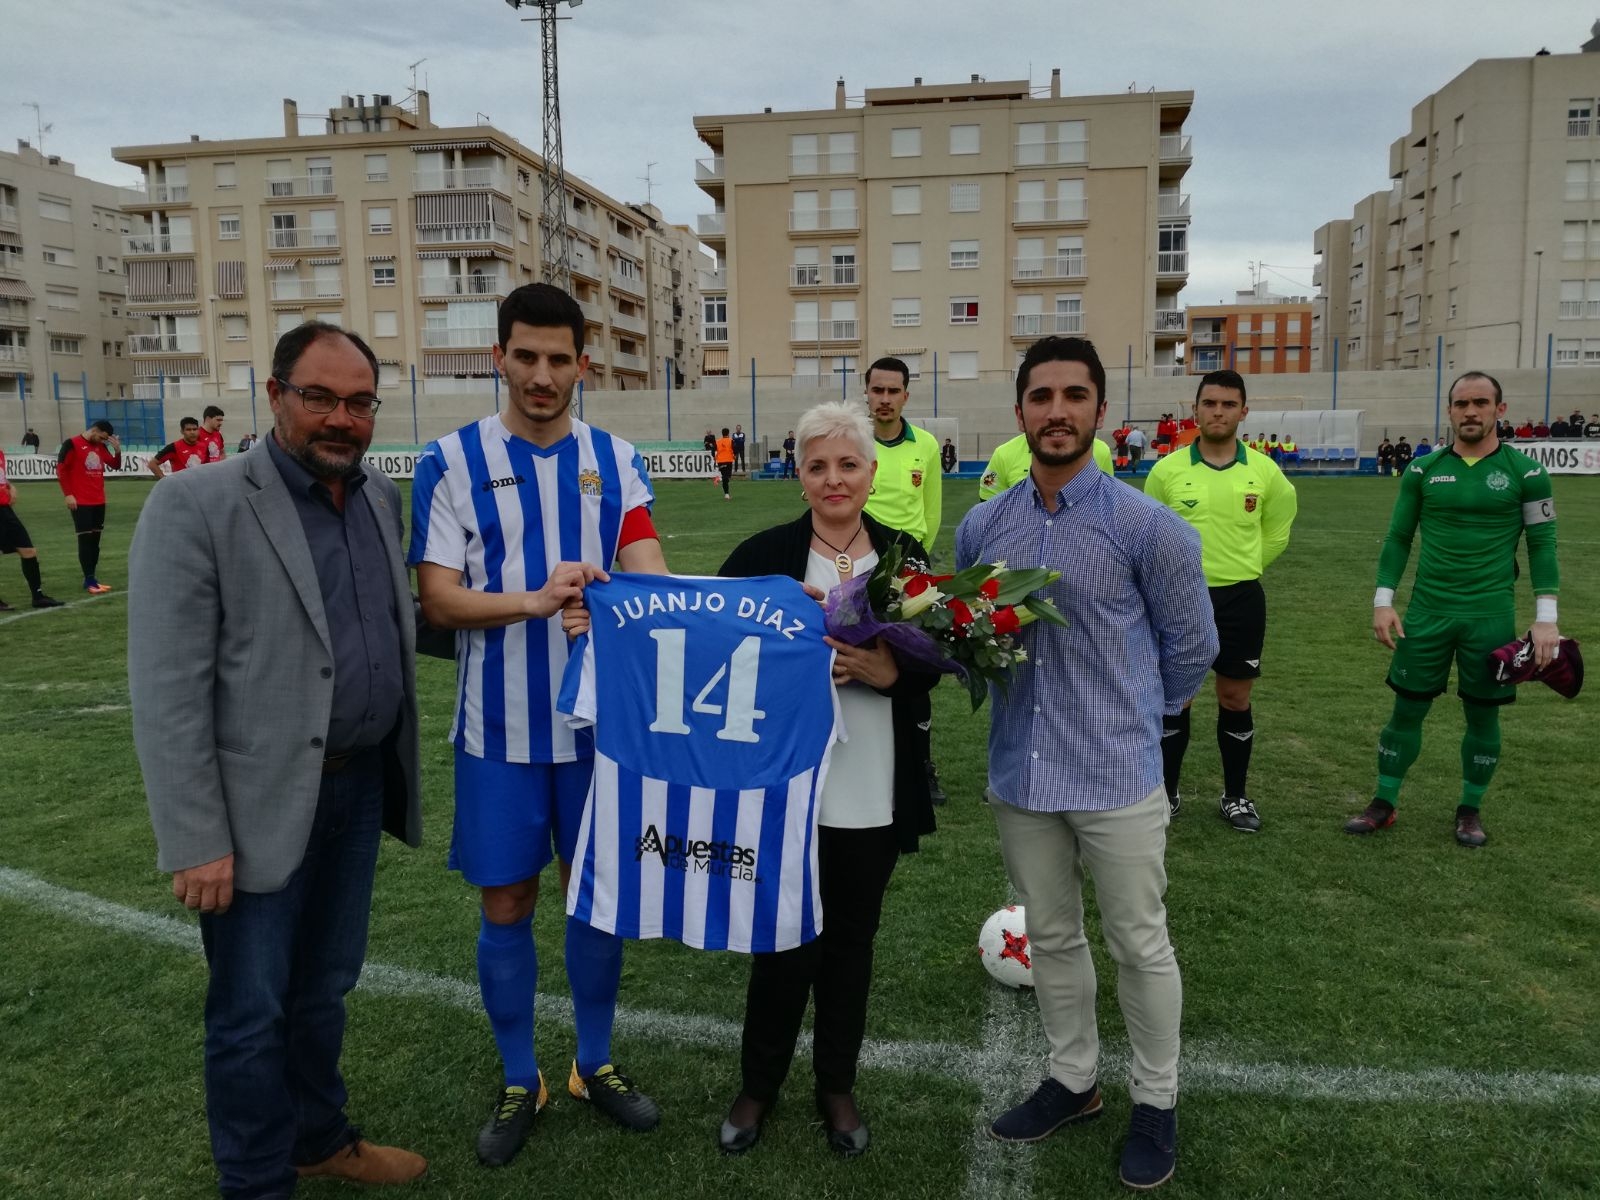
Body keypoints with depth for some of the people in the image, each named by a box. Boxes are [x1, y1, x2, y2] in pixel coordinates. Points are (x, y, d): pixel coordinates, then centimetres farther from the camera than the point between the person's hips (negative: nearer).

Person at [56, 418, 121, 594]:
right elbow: (60, 470, -9)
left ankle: (91, 577, 13)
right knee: (85, 539, -6)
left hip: (99, 501, 6)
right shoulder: (72, 444, -8)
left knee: (95, 539, 8)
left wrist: (118, 450, -4)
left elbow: (115, 466, 14)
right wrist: (68, 494, -13)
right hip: (81, 502, -6)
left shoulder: (101, 446, 10)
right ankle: (89, 581, -6)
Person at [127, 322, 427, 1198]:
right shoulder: (195, 505, -14)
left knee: (323, 990, 22)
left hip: (358, 789, 6)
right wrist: (196, 841, -17)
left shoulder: (383, 499, 6)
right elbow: (167, 692, -16)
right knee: (251, 1013, 11)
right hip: (260, 805, -6)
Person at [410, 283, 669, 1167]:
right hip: (500, 727, -2)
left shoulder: (614, 459, 2)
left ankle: (595, 1064, 33)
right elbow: (438, 599, -11)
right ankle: (519, 1080, 30)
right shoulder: (451, 462, -6)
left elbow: (650, 572, -6)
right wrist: (534, 599, -28)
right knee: (506, 904, 9)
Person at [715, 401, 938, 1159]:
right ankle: (758, 1084, 32)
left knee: (852, 938, 15)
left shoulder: (905, 555, 1)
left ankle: (836, 1085, 36)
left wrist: (891, 674, -15)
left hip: (875, 791, 2)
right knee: (786, 940, 8)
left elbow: (936, 661, 3)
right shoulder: (763, 555, -5)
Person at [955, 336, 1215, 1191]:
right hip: (1019, 772, 4)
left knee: (1139, 945, 10)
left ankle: (1156, 1103, 31)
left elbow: (1191, 646, 2)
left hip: (1116, 774, -4)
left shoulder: (1145, 527, -11)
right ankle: (1073, 1080, 38)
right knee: (1050, 939, 18)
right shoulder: (980, 528, 1)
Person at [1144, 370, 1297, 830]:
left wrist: (1241, 566, 12)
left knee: (1236, 699, 9)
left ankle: (1236, 796, 24)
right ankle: (1167, 793, 22)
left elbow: (1276, 533, 13)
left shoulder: (1264, 471, -2)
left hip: (1241, 599, 1)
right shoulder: (1167, 469, -5)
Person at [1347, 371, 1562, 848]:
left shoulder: (1525, 471, -2)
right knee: (1408, 707, 6)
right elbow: (1398, 538, 8)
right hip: (1427, 611, 1)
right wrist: (1383, 600, 0)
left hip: (1491, 615, -1)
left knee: (1483, 714, 9)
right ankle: (1384, 803, 18)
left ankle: (1470, 809, 26)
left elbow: (1542, 545, 0)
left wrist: (1546, 618, -6)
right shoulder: (1423, 470, 3)